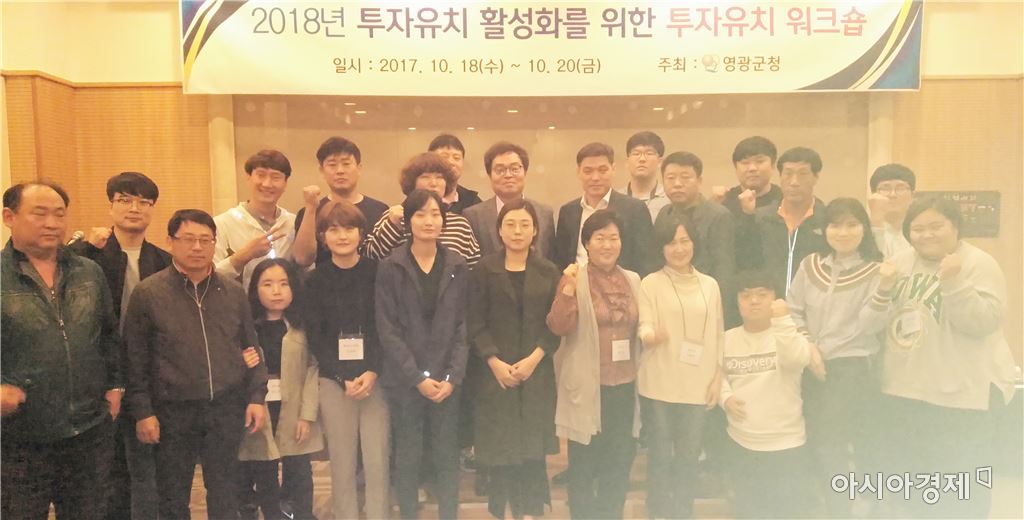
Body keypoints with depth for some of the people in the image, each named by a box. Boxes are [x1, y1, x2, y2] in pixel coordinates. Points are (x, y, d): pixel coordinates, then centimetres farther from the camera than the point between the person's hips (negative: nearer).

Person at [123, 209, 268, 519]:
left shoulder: (233, 291, 4)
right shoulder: (147, 293, -5)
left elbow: (251, 348, 8)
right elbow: (135, 359, -3)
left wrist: (257, 397, 3)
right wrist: (142, 411, -6)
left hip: (227, 407, 2)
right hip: (173, 411, -2)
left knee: (224, 492, 13)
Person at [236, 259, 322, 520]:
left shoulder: (303, 325, 0)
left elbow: (313, 369, -7)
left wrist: (307, 414, -13)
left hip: (294, 412, -1)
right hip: (260, 411, 1)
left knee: (299, 477, 7)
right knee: (263, 481, 11)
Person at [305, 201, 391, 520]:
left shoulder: (377, 273, 0)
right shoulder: (315, 280, 3)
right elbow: (316, 338, 2)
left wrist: (373, 373, -12)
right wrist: (345, 379, -8)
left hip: (376, 378, -1)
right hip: (334, 381, 1)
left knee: (378, 464, 1)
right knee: (342, 465, 6)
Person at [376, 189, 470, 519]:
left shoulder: (458, 266, 2)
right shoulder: (390, 268, -4)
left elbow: (463, 326, 2)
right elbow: (387, 329, -6)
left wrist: (453, 377, -8)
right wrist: (417, 378, -11)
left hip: (447, 378, 2)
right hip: (404, 380, -1)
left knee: (447, 457, 8)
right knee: (407, 457, 9)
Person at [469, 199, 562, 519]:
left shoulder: (549, 272, 5)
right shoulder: (485, 270, 1)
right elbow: (476, 323, -3)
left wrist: (534, 359, -10)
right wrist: (495, 362, -12)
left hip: (537, 371, 1)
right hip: (496, 372, -1)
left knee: (533, 446, 2)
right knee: (500, 446, 4)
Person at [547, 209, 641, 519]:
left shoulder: (633, 280, 7)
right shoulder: (574, 278, -8)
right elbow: (559, 328, -19)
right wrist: (568, 289, -29)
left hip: (624, 386, 5)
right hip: (587, 387, -5)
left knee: (619, 464, 17)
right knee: (584, 466, 9)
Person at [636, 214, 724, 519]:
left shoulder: (710, 285, 8)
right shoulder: (651, 283, -1)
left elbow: (718, 335, 11)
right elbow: (644, 326, -11)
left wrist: (717, 378, 6)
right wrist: (651, 335, -34)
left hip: (697, 385, 3)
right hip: (658, 385, -2)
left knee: (688, 457, 11)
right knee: (660, 456, 7)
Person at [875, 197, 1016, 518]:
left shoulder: (979, 264, -8)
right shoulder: (900, 263, 7)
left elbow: (983, 322, -19)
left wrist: (953, 282, -29)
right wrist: (884, 289, -5)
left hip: (961, 394, -5)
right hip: (902, 391, 6)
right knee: (911, 474, 21)